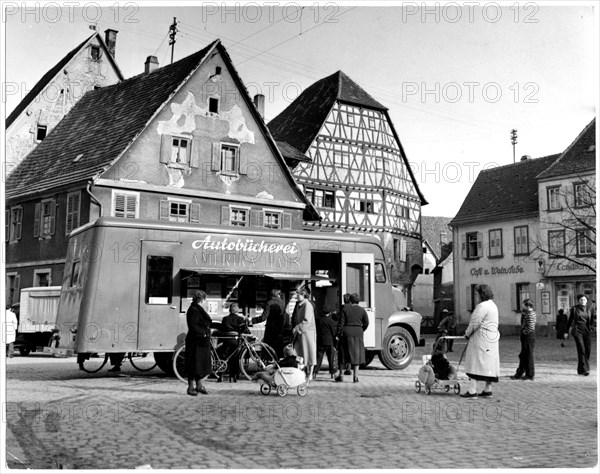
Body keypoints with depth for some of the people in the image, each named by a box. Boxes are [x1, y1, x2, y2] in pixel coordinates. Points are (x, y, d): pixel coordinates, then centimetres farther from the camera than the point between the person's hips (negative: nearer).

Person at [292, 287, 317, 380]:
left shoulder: (308, 305, -14)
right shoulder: (298, 304, 10)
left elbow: (307, 320, -20)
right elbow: (294, 317, 21)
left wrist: (297, 328, -17)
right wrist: (295, 327, 7)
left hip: (307, 331, -8)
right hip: (299, 332, 8)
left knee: (309, 352, 1)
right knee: (298, 352, 5)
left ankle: (310, 374, 9)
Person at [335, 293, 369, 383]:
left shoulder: (345, 308, -4)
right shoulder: (362, 310, 1)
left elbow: (341, 322, -5)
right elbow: (366, 323, 3)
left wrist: (338, 333, 1)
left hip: (346, 333, -1)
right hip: (358, 333, 1)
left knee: (343, 354, 11)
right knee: (356, 354, 6)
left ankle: (341, 375, 16)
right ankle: (355, 376, 1)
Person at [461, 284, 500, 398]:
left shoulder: (482, 306, -17)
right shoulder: (493, 305, 15)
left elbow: (475, 323, -17)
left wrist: (467, 333, -1)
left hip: (481, 339, -10)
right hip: (492, 338, 10)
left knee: (475, 362, -7)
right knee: (489, 363, 11)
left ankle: (472, 391, -8)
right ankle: (487, 390, 16)